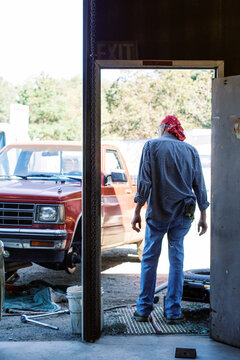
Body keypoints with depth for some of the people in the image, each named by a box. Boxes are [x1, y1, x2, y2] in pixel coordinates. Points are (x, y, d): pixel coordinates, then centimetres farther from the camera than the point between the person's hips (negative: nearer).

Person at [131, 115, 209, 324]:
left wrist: (137, 212, -4)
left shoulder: (152, 146, -1)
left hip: (158, 213, -2)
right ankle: (173, 312, 8)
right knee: (177, 260, 8)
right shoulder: (191, 150, 9)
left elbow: (145, 182, -7)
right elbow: (199, 186, 9)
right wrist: (203, 216, 15)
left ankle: (144, 310, 10)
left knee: (149, 259, 8)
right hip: (183, 214, 3)